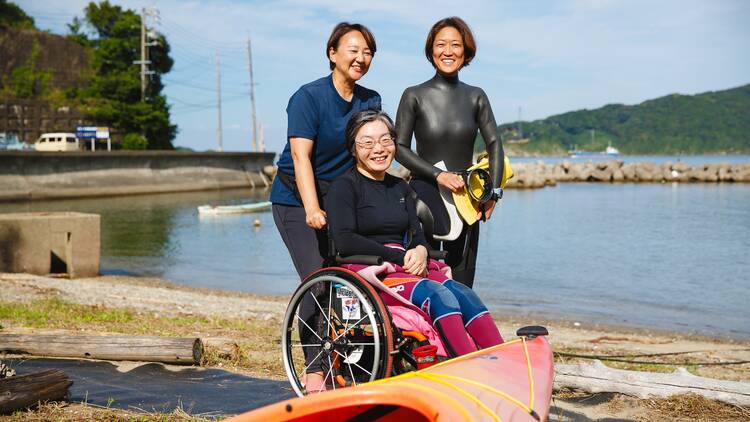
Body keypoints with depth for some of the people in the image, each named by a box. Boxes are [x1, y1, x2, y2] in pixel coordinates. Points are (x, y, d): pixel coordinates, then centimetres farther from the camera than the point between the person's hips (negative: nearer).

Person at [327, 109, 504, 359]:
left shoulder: (400, 188, 21)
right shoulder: (344, 187, -1)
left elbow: (417, 234, 17)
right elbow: (344, 241, -14)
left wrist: (420, 251, -9)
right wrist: (400, 257, -15)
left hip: (408, 268, 7)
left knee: (464, 294, -21)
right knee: (438, 295, -31)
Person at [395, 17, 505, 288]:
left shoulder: (475, 97, 9)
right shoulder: (415, 96, 1)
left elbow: (494, 144, 8)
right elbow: (400, 148, -2)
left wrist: (494, 191, -1)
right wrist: (438, 174, -13)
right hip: (426, 193, -3)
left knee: (461, 284, 3)